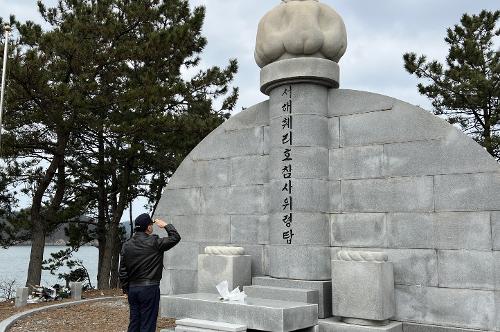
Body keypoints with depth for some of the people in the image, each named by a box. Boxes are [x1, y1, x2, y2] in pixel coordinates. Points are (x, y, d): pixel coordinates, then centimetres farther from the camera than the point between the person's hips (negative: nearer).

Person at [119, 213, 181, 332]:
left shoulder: (126, 245, 4)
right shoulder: (154, 243, -13)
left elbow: (122, 271, 7)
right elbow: (175, 238, -6)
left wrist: (126, 289, 14)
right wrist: (166, 225, 7)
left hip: (132, 288, 6)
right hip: (149, 288, -6)